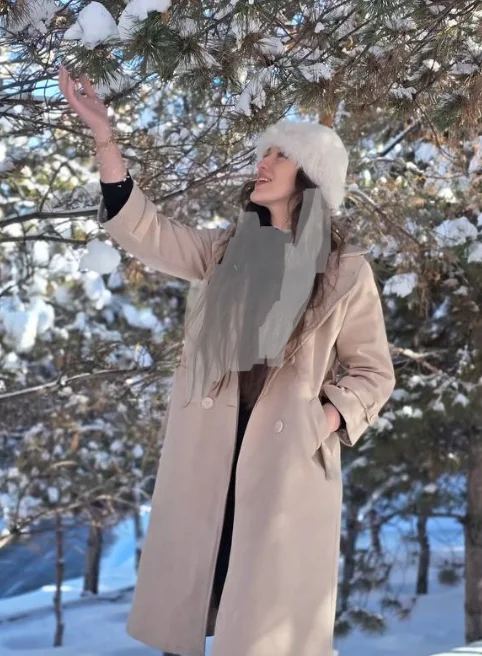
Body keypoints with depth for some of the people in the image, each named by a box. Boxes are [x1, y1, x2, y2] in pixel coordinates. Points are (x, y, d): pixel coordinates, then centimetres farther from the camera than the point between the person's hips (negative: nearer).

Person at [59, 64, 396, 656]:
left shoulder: (346, 270, -2)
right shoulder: (226, 250, 8)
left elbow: (372, 371, 3)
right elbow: (142, 230, 2)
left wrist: (321, 424, -13)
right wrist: (104, 136, -4)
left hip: (289, 461, -3)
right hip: (205, 452, 4)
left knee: (271, 604, 5)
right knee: (188, 582, 13)